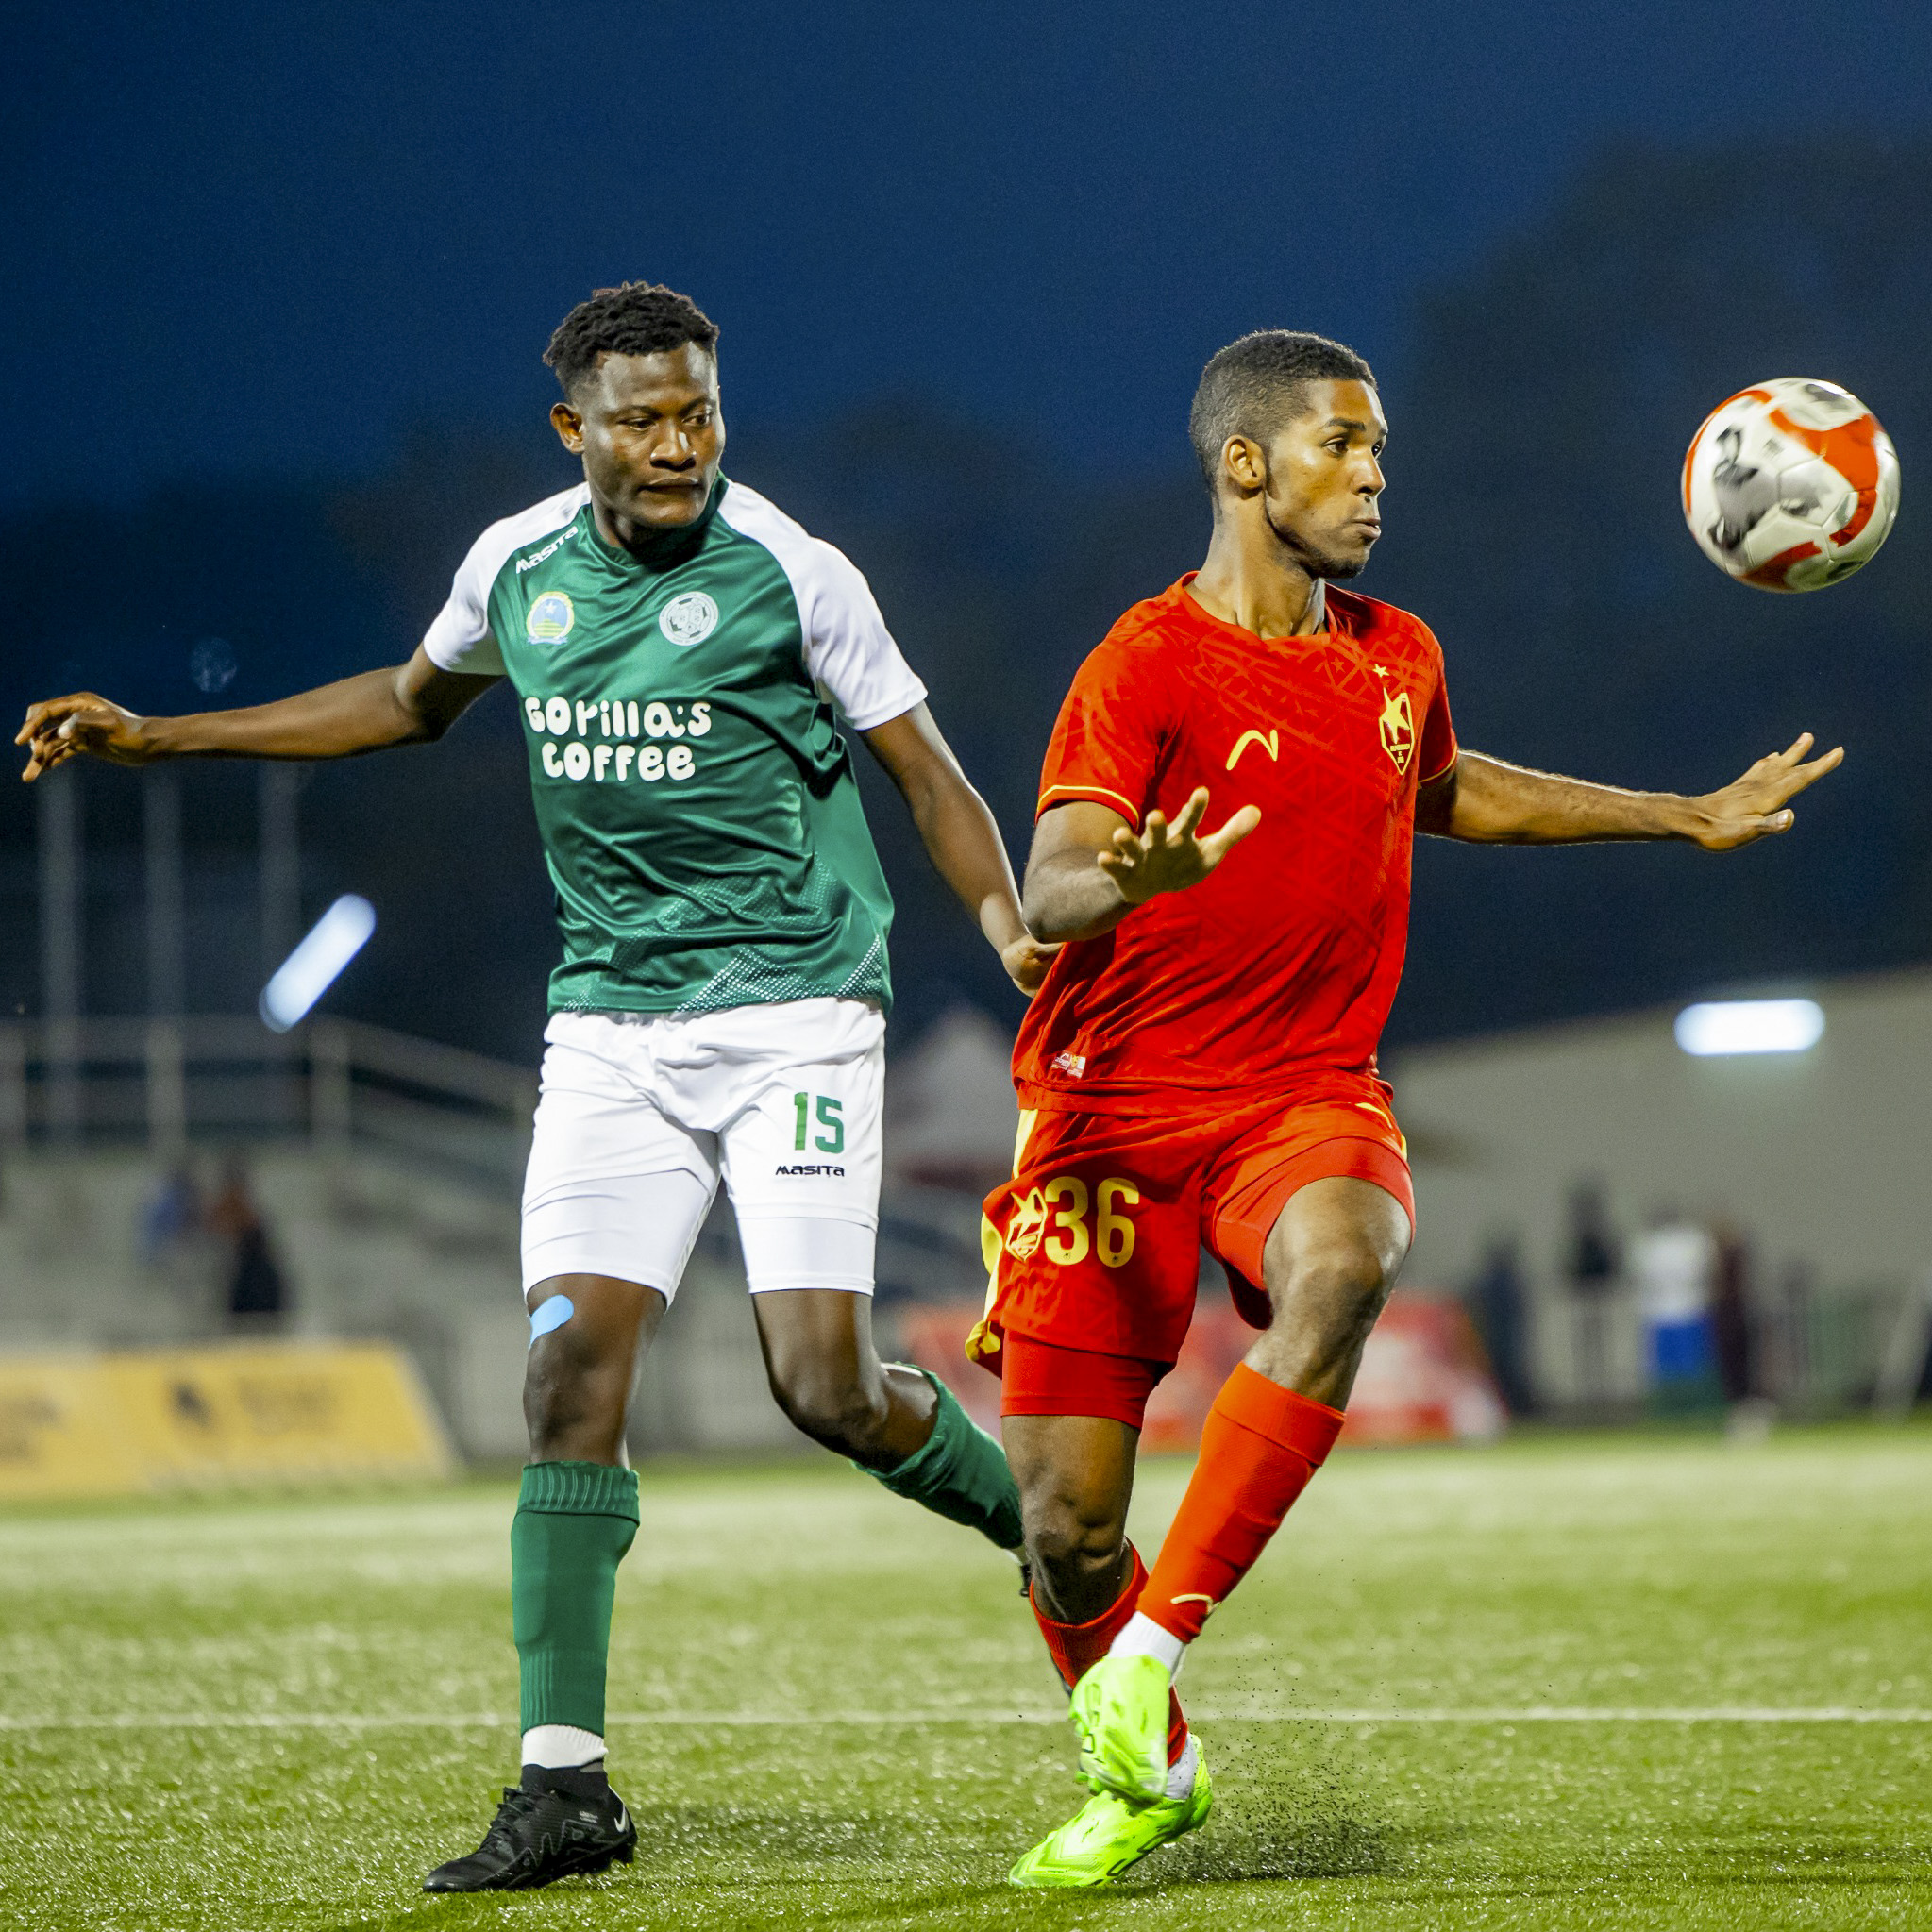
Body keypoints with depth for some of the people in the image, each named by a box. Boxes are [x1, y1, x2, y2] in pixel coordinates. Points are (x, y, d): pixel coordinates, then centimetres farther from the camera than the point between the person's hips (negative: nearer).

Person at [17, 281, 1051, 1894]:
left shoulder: (787, 573, -8)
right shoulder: (516, 568, 5)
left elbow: (930, 777, -2)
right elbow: (412, 699, 26)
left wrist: (1013, 929, -21)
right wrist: (158, 739, 25)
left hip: (792, 1012, -4)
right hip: (611, 1023, 4)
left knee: (825, 1382, -14)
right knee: (572, 1370, -8)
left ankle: (1036, 1516, 18)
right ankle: (565, 1782, -6)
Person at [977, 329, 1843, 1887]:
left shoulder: (1397, 660, 10)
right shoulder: (1149, 664, -11)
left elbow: (1445, 791, 33)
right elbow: (1052, 889, -23)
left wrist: (1690, 818, 35)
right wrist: (1132, 881, -48)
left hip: (1307, 1097, 3)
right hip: (1116, 1105, -3)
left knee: (1340, 1269, -35)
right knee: (1068, 1523, -4)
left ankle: (1153, 1649, -28)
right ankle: (1152, 1775, 27)